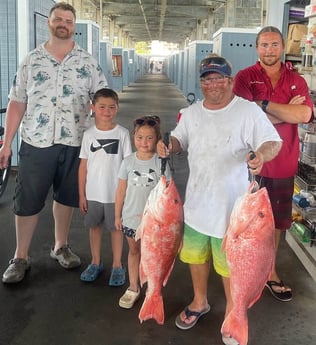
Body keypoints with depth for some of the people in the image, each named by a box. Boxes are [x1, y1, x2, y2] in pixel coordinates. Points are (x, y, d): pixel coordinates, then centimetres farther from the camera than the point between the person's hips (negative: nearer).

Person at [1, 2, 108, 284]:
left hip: (74, 144, 1)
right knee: (27, 202, 4)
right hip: (36, 144, 0)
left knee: (66, 197, 14)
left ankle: (61, 247, 33)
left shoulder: (87, 62, 3)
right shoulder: (31, 61, 4)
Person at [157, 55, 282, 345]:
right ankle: (200, 302, 43)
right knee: (195, 255, 19)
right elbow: (178, 140, 16)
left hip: (230, 206, -5)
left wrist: (261, 154, -36)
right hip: (196, 202, 6)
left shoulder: (248, 110, -11)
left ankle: (232, 311, 31)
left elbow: (274, 142, -14)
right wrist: (168, 145, -7)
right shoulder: (192, 113, 6)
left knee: (229, 263, 8)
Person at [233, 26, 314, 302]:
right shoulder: (245, 78, -5)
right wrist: (288, 110, -14)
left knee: (276, 221, 15)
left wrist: (264, 104, -20)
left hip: (284, 163, 3)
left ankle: (269, 270, 34)